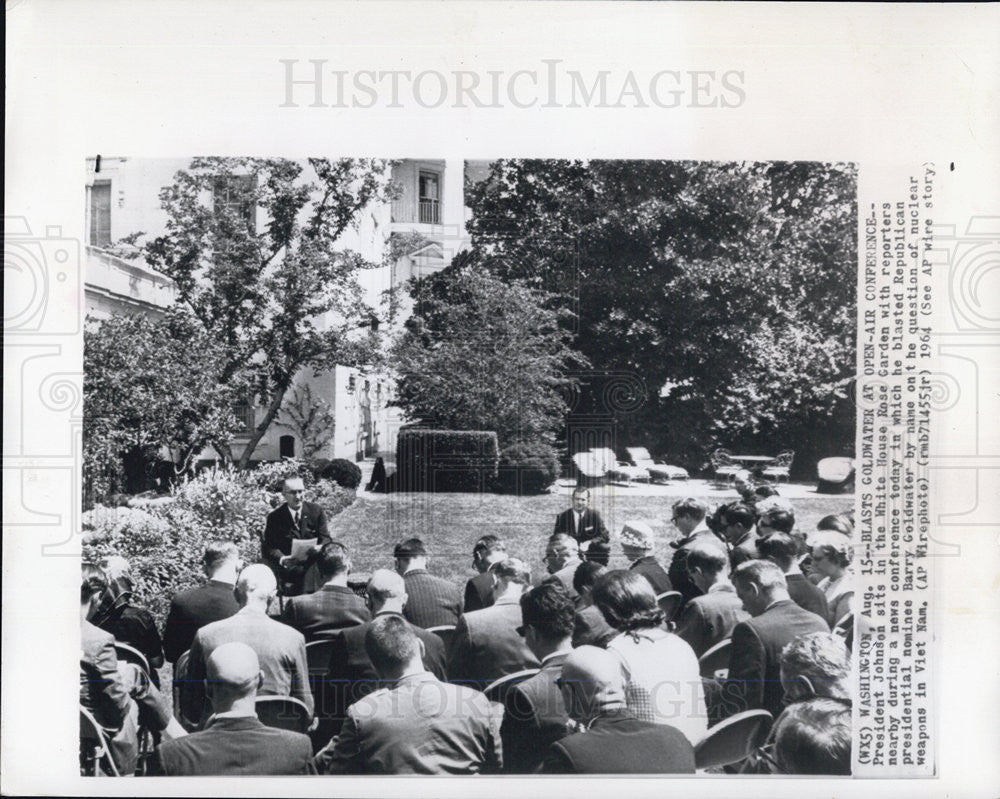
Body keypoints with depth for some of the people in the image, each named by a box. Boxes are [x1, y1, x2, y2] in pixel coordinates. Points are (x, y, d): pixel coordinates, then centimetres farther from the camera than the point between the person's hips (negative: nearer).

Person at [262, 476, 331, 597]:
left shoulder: (316, 511, 6)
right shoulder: (275, 517, 3)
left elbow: (326, 539, 5)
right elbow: (268, 546, -1)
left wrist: (321, 548, -20)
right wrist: (282, 559, -22)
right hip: (288, 567, -2)